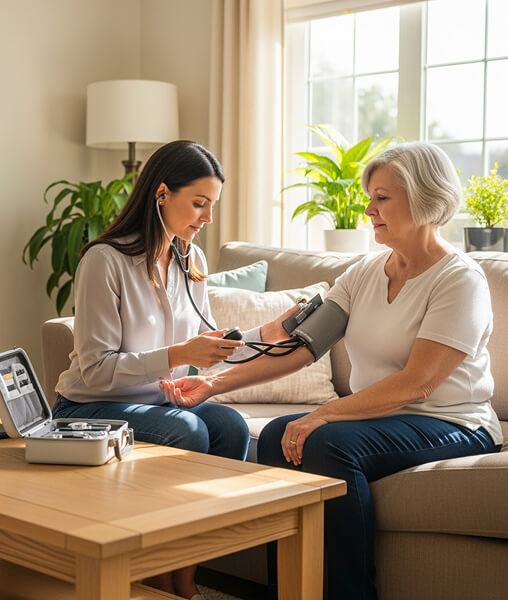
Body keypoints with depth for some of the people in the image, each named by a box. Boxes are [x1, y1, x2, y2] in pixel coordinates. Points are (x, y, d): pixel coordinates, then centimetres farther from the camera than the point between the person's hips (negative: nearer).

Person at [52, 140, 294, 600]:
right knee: (186, 431, -32)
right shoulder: (106, 260, -16)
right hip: (92, 407, -6)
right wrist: (178, 355, -27)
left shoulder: (192, 260, 7)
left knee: (232, 426, -22)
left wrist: (265, 333, -4)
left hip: (160, 401, 7)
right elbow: (95, 369, -19)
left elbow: (207, 344, 11)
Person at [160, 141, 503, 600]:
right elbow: (300, 346, 0)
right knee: (277, 435, -17)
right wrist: (215, 383, -9)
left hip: (451, 425, -6)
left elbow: (416, 384, -22)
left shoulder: (461, 279, -12)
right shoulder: (365, 273, 8)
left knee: (330, 443, -30)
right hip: (376, 415, 7)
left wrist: (323, 415, -27)